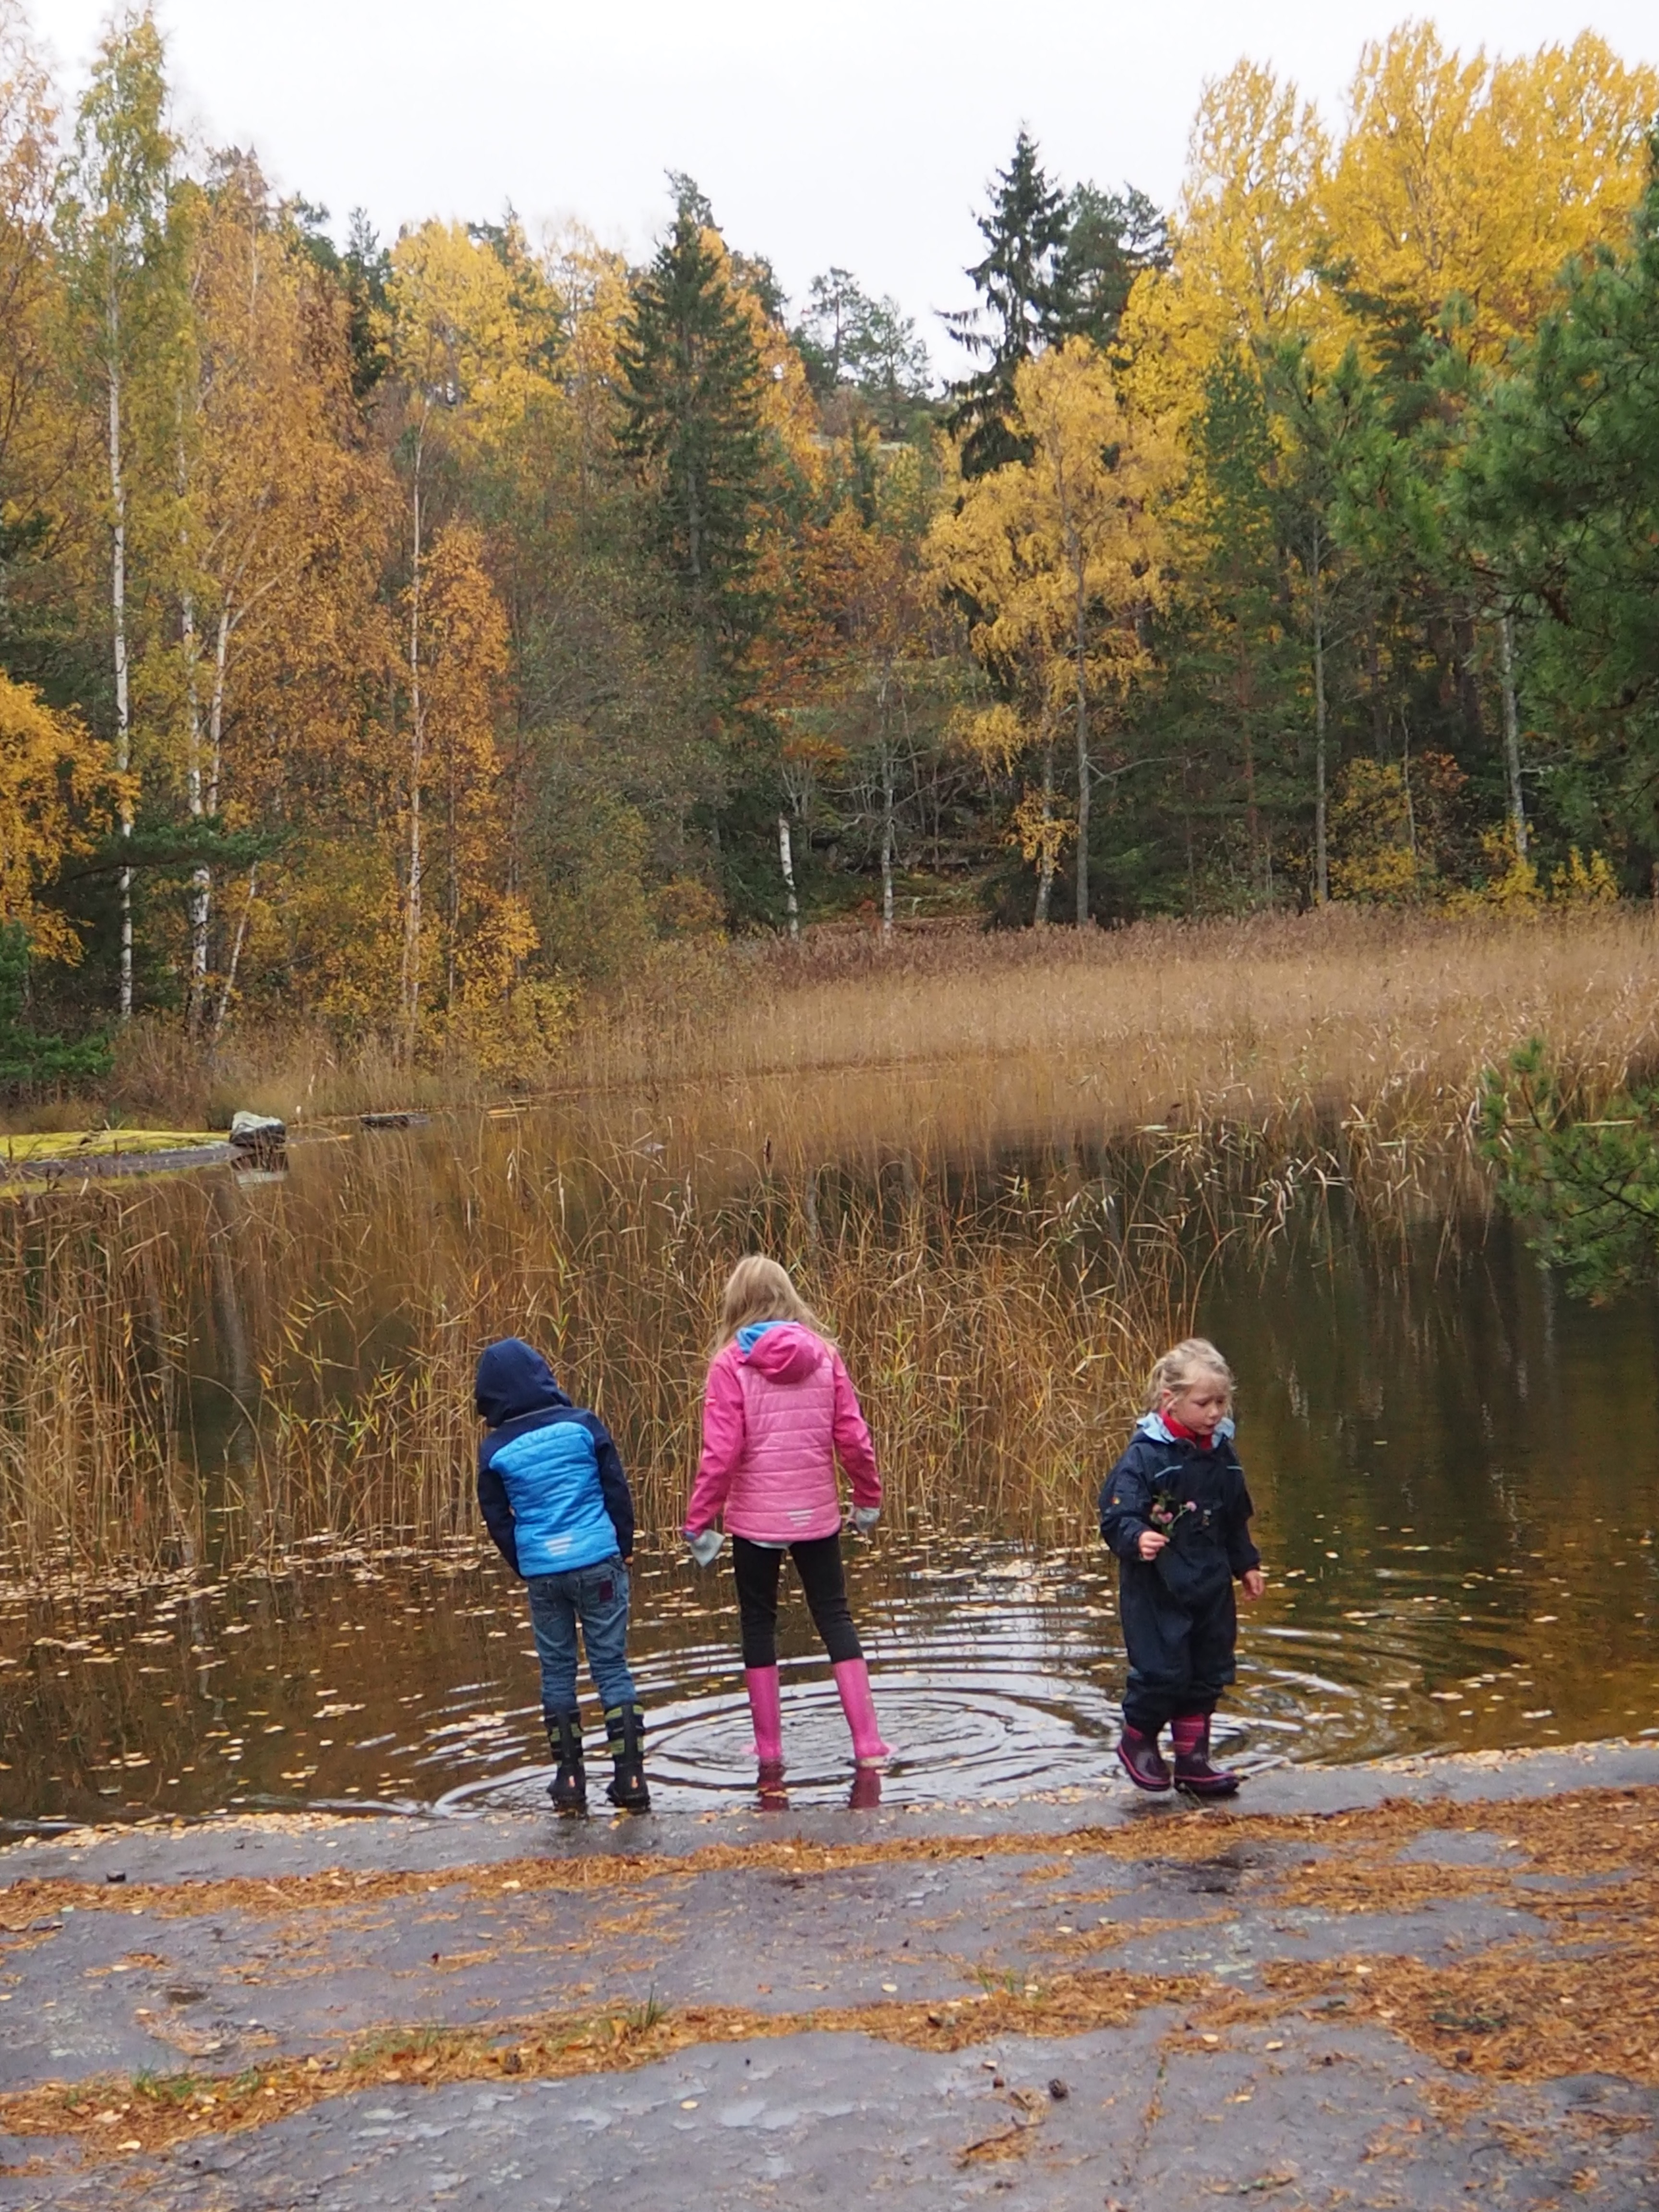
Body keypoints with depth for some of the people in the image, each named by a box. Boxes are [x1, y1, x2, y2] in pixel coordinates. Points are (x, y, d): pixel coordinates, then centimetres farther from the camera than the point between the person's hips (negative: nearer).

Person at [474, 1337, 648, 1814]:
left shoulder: (495, 1451, -1)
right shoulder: (582, 1425, -4)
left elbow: (497, 1519, 6)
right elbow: (617, 1489, -1)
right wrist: (624, 1545, 11)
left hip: (541, 1571, 1)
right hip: (598, 1562, -1)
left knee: (557, 1671, 12)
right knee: (612, 1667, 5)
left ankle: (570, 1780, 12)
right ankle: (630, 1779, 2)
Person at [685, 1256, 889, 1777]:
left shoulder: (731, 1363, -11)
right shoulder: (823, 1355, -2)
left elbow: (721, 1452, -15)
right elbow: (853, 1437, -1)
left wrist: (700, 1521, -7)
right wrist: (868, 1498, 13)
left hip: (755, 1518, -2)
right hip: (816, 1514, 2)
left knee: (759, 1625, 12)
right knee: (835, 1618, 12)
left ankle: (769, 1749, 16)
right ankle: (867, 1742, 6)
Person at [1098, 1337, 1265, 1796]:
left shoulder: (1221, 1454, 6)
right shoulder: (1145, 1456, -16)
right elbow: (1118, 1514, -19)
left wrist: (1247, 1564, 21)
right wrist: (1137, 1539, -38)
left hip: (1211, 1586, 7)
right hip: (1157, 1589, -7)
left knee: (1209, 1672, 12)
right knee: (1162, 1671, -6)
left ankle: (1193, 1759, 24)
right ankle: (1137, 1741, 20)